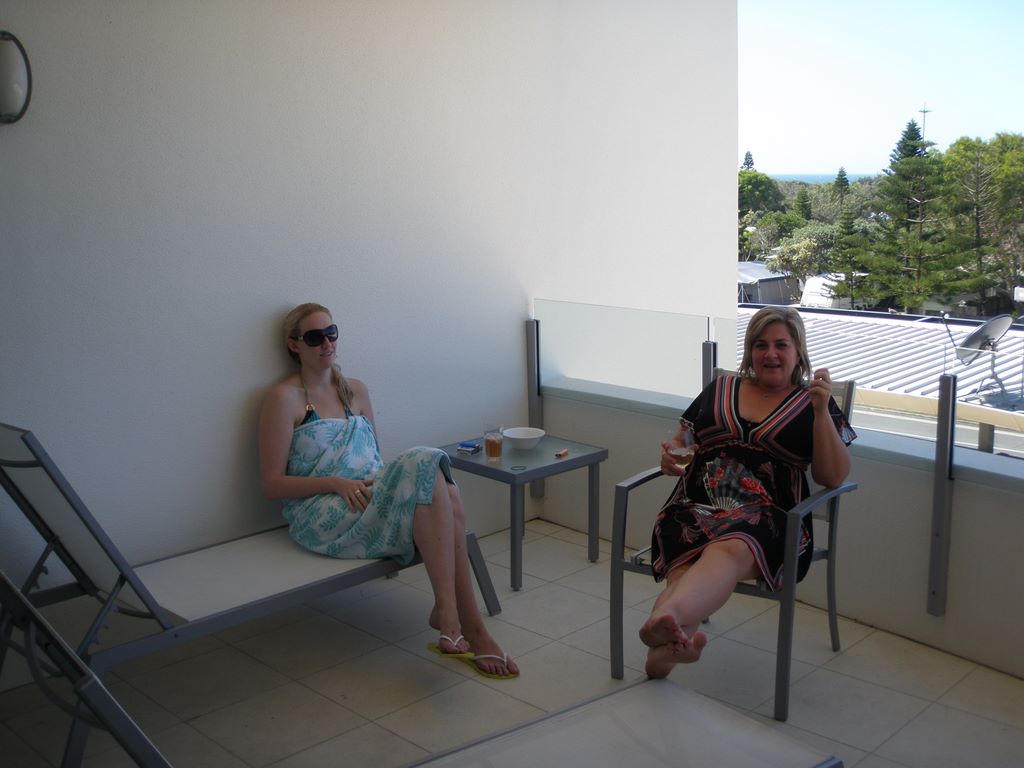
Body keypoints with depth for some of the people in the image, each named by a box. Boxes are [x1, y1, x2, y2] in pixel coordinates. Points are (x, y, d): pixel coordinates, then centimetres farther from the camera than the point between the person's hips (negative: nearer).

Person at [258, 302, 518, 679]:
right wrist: (337, 483, -18)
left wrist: (398, 476, -1)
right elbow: (272, 483, -4)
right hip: (321, 517, -6)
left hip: (371, 500, 6)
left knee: (445, 502, -29)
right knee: (427, 466, -31)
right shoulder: (284, 397, 0)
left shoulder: (356, 390, 20)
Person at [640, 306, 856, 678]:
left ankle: (663, 621, -67)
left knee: (731, 547, -41)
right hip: (694, 506, 4)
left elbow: (833, 477, 5)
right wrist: (672, 456, 2)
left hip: (764, 516, -4)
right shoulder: (719, 389, 23)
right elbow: (679, 443, 27)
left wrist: (822, 411, -6)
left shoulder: (812, 403, 15)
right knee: (685, 564, -33)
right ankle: (672, 638, -59)